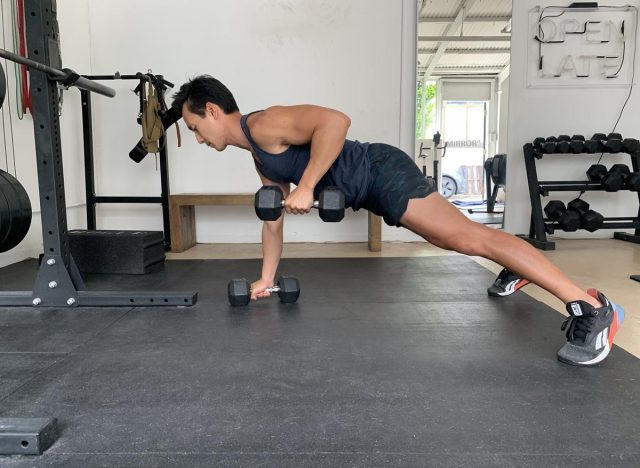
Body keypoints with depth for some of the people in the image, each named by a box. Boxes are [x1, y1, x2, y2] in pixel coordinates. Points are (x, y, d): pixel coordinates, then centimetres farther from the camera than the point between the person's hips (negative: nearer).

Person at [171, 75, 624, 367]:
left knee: (470, 236, -14)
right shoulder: (259, 157, 18)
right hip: (372, 189, 10)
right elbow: (273, 218, 24)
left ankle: (591, 307, -10)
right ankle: (516, 271, 43)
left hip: (382, 173, -10)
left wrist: (305, 187, -26)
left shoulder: (263, 124, -13)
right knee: (460, 236, 22)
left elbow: (336, 120, -28)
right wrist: (266, 279, 25)